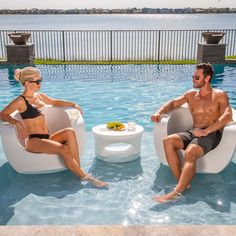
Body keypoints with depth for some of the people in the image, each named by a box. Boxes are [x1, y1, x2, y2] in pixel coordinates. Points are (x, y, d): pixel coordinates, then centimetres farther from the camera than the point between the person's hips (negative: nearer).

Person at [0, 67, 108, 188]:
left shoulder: (39, 96, 15)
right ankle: (85, 177, -20)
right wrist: (17, 123, -23)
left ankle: (77, 167, -24)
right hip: (34, 141, -7)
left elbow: (55, 102, 31)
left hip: (47, 138, 7)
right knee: (64, 149, -30)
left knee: (69, 132, -23)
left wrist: (73, 104, 18)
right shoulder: (20, 101, -6)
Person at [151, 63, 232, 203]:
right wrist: (159, 113, 1)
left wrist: (206, 130, -25)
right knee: (168, 141, -25)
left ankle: (177, 192, -44)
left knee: (191, 152, -36)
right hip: (193, 132, 5)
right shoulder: (191, 95, 21)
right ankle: (183, 183, -30)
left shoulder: (220, 96, 4)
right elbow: (173, 103, 24)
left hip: (212, 134, -5)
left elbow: (227, 116, -11)